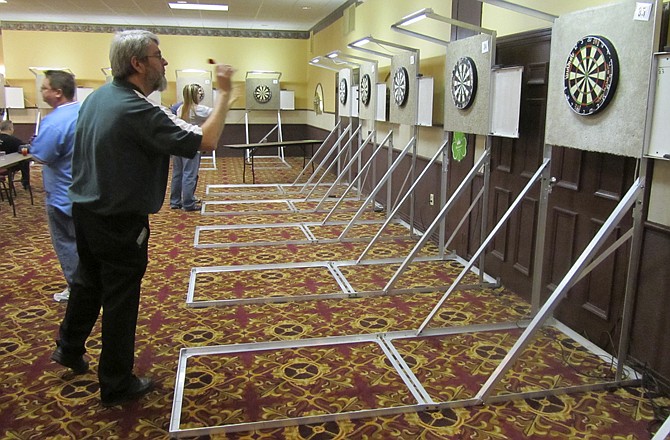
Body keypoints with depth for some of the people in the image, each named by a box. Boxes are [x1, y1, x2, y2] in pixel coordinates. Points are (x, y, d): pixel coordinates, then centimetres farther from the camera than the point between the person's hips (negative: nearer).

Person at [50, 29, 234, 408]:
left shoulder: (97, 97, 4)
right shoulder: (138, 110, -24)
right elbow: (205, 141, -28)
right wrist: (225, 94, -20)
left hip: (84, 209, 9)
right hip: (120, 223, -9)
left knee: (88, 281, 27)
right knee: (120, 302, 5)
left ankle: (69, 348, 47)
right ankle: (117, 386, 21)